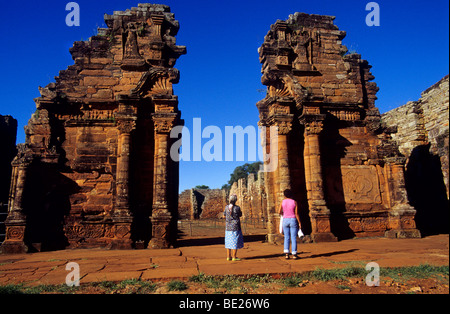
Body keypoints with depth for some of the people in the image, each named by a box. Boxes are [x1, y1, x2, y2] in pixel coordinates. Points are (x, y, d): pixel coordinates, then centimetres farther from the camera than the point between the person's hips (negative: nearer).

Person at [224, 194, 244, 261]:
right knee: (235, 242, 2)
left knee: (228, 242, 12)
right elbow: (240, 215, 3)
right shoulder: (237, 208, -15)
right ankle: (234, 257, 4)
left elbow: (224, 216, 10)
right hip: (235, 227, -5)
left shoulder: (226, 207, -2)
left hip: (228, 227, 5)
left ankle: (228, 256, 15)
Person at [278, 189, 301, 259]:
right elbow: (296, 213, -7)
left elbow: (279, 212, -3)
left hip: (285, 220, 2)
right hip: (293, 220, -2)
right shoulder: (294, 202, -4)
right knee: (293, 238, 2)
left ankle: (286, 254, 1)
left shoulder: (282, 202, 0)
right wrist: (299, 222, -2)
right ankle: (294, 254, 3)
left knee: (286, 238, 8)